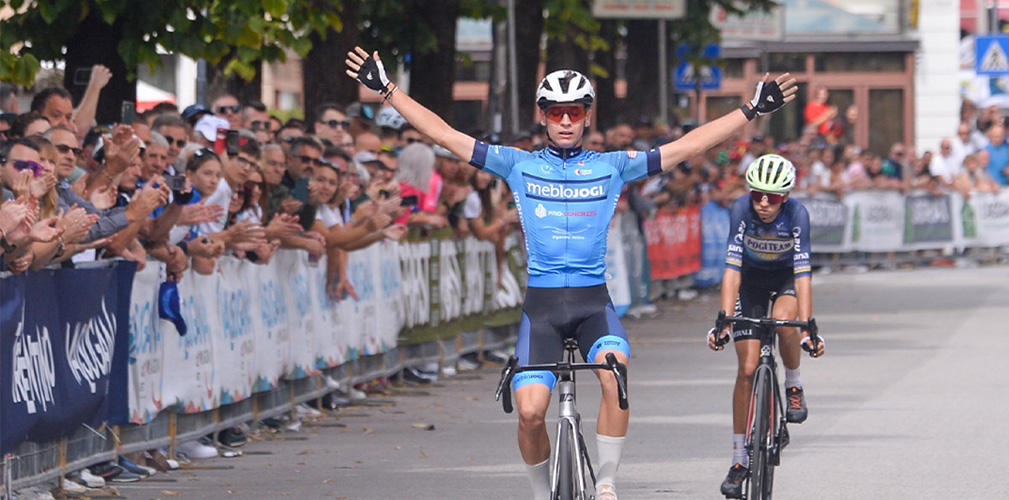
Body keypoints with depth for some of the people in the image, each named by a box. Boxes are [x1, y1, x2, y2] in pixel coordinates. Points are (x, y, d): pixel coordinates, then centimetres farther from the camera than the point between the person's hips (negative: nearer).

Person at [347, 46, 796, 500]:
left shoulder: (611, 167, 6)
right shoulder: (519, 166, 6)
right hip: (540, 304, 0)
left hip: (594, 300, 0)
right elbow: (443, 135, 4)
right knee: (530, 412, -13)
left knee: (615, 375, -30)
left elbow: (687, 147, 4)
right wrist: (386, 90, -1)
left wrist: (752, 111, -1)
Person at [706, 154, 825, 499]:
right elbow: (732, 269, -31)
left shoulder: (796, 214, -30)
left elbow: (803, 273, -34)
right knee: (747, 368, -7)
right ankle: (740, 459, 1)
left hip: (786, 277, -1)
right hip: (752, 277, 1)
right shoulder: (742, 210, -28)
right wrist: (724, 321, -40)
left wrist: (808, 328, -42)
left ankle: (793, 386, -5)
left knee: (783, 320, -35)